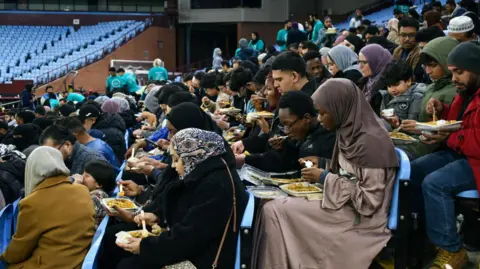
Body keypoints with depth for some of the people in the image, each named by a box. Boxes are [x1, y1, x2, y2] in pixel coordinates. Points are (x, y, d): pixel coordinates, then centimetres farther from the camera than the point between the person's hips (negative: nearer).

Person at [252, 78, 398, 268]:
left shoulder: (370, 141, -21)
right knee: (272, 208, -4)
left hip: (361, 220, -9)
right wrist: (320, 166, 2)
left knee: (274, 211, -15)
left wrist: (325, 178, -16)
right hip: (347, 207, 9)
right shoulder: (351, 132, 5)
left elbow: (369, 201, -23)